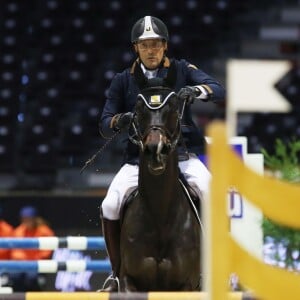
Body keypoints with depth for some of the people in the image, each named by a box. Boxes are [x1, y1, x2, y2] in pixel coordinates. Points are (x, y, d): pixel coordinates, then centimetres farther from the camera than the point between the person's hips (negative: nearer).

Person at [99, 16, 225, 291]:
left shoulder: (182, 70, 5)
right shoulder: (123, 81, 8)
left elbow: (220, 91, -7)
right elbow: (105, 126, 7)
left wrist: (197, 90, -28)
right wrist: (120, 121, -16)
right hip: (139, 159, 1)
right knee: (110, 208, -20)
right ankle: (117, 271, 1)